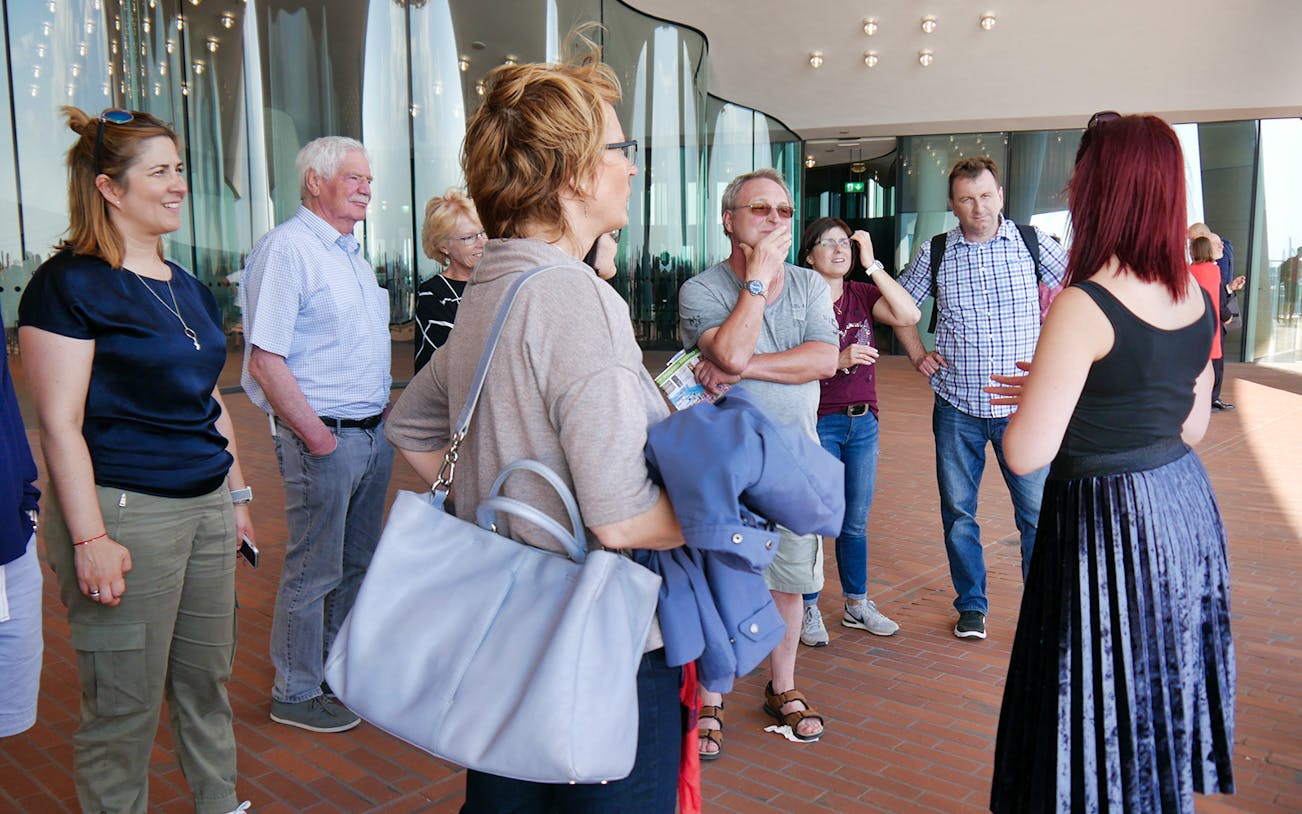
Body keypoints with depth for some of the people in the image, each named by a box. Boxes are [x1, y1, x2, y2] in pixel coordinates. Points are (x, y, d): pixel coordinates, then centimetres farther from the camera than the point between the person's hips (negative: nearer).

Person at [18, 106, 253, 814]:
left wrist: (236, 493, 19)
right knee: (124, 705, 4)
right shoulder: (68, 284, -9)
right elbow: (60, 424, -13)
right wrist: (90, 539, -17)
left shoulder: (186, 287, 13)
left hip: (206, 507, 7)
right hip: (125, 511, -7)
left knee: (207, 680, 17)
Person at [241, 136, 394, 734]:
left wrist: (384, 414, 14)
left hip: (375, 432, 9)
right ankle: (297, 693, 19)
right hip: (324, 437, -9)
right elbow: (264, 360, -19)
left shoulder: (352, 253, 16)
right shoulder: (286, 248, -13)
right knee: (313, 571, 3)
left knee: (358, 561, 18)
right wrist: (316, 435, -18)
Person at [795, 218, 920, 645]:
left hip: (863, 422, 5)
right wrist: (840, 360, -24)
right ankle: (808, 609, 18)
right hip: (817, 422, -5)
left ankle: (856, 604, 29)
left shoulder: (863, 294, 6)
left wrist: (872, 264, -11)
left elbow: (910, 315, -11)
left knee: (856, 522, 15)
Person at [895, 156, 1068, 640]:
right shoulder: (935, 253, 1)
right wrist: (918, 356, 6)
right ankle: (971, 605, 26)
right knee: (958, 512, 9)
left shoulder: (1032, 242, -1)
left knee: (1037, 511, 2)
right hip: (957, 406, 1)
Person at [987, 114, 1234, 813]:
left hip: (1107, 521, -8)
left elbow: (1025, 455, -22)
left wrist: (1034, 394, -2)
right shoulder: (1197, 298, 2)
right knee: (1163, 694, 24)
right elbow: (1191, 424, 13)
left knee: (1107, 714, 9)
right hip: (1186, 502, 8)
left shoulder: (1084, 307, -21)